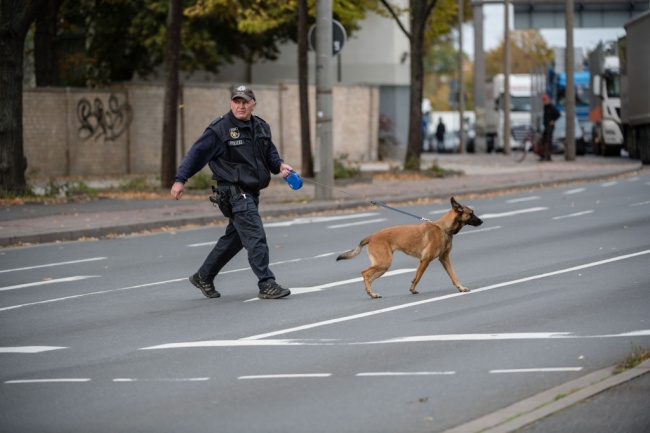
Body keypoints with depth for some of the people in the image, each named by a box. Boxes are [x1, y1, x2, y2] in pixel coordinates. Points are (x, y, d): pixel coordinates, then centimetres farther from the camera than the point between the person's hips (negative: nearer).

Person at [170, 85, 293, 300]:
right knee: (256, 237, -13)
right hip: (233, 191, -8)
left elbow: (270, 152, 22)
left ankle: (203, 276, 31)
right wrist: (180, 180, -13)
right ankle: (267, 285, -10)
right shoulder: (219, 129, -10)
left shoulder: (261, 127, 11)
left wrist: (280, 165, 0)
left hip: (250, 192, 8)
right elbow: (197, 152, -9)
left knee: (233, 238, 17)